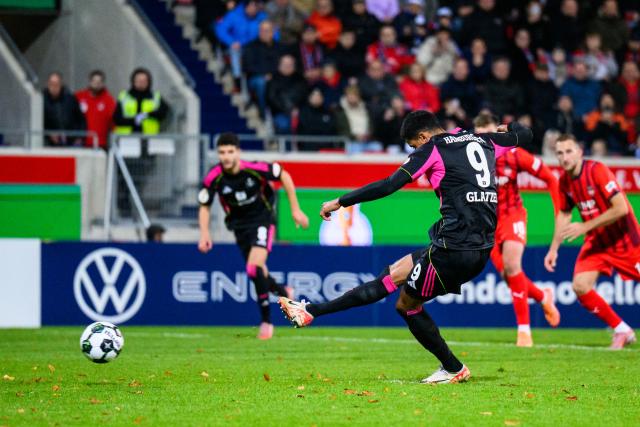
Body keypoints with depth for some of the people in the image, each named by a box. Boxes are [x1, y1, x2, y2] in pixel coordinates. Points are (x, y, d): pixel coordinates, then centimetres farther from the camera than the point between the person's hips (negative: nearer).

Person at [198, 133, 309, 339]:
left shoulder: (256, 169, -25)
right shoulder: (214, 178, -18)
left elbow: (284, 176, -7)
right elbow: (204, 206, -2)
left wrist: (295, 210, -3)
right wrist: (204, 233, -17)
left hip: (262, 219, -4)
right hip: (239, 225, 4)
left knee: (254, 269, -21)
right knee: (258, 273, 11)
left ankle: (266, 321, -9)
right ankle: (284, 292, 44)